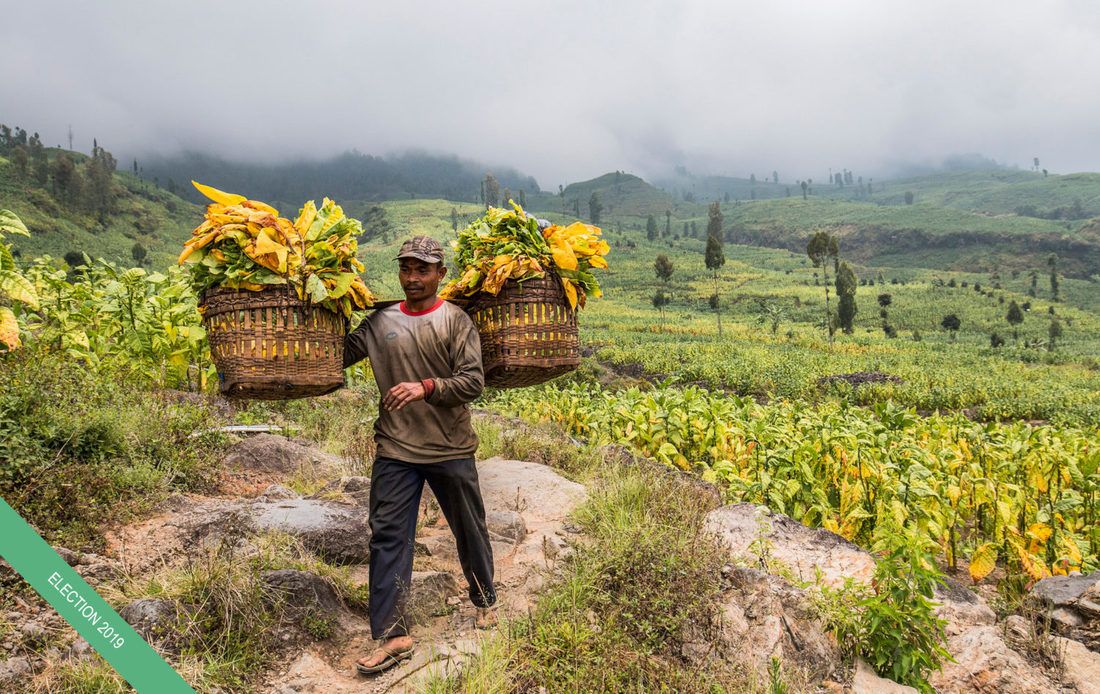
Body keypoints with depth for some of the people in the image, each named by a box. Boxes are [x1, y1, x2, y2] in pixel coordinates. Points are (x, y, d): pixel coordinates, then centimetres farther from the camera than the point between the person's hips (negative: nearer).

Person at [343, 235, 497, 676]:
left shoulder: (455, 321, -5)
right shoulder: (380, 322, 4)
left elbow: (474, 381, -12)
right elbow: (339, 354, 5)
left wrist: (427, 387, -25)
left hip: (451, 449, -2)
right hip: (395, 451, 2)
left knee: (469, 530, 14)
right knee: (388, 537, 0)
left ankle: (484, 600, 39)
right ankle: (392, 636, 10)